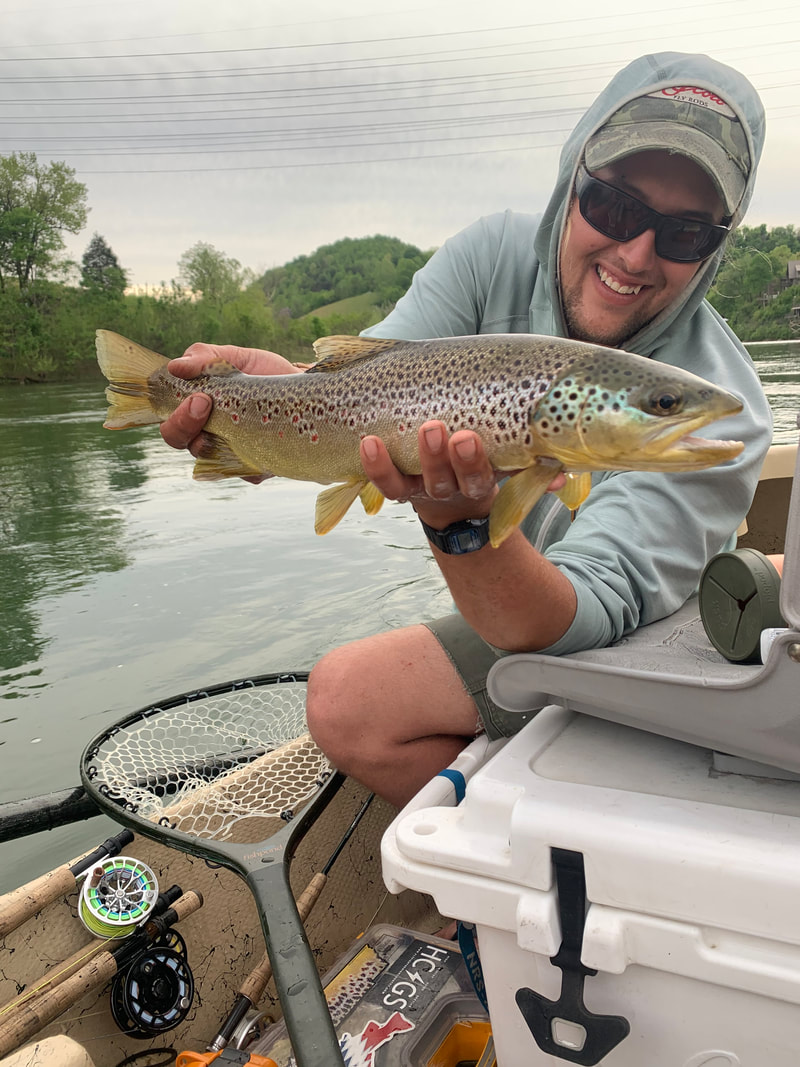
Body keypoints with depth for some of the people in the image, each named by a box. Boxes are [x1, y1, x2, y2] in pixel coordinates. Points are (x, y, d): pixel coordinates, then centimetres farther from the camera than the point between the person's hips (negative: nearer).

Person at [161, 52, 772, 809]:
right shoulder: (496, 257, -13)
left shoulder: (719, 410, -29)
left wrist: (464, 524, -53)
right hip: (513, 618, 4)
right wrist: (270, 382, -43)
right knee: (341, 699, -11)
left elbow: (586, 616, -35)